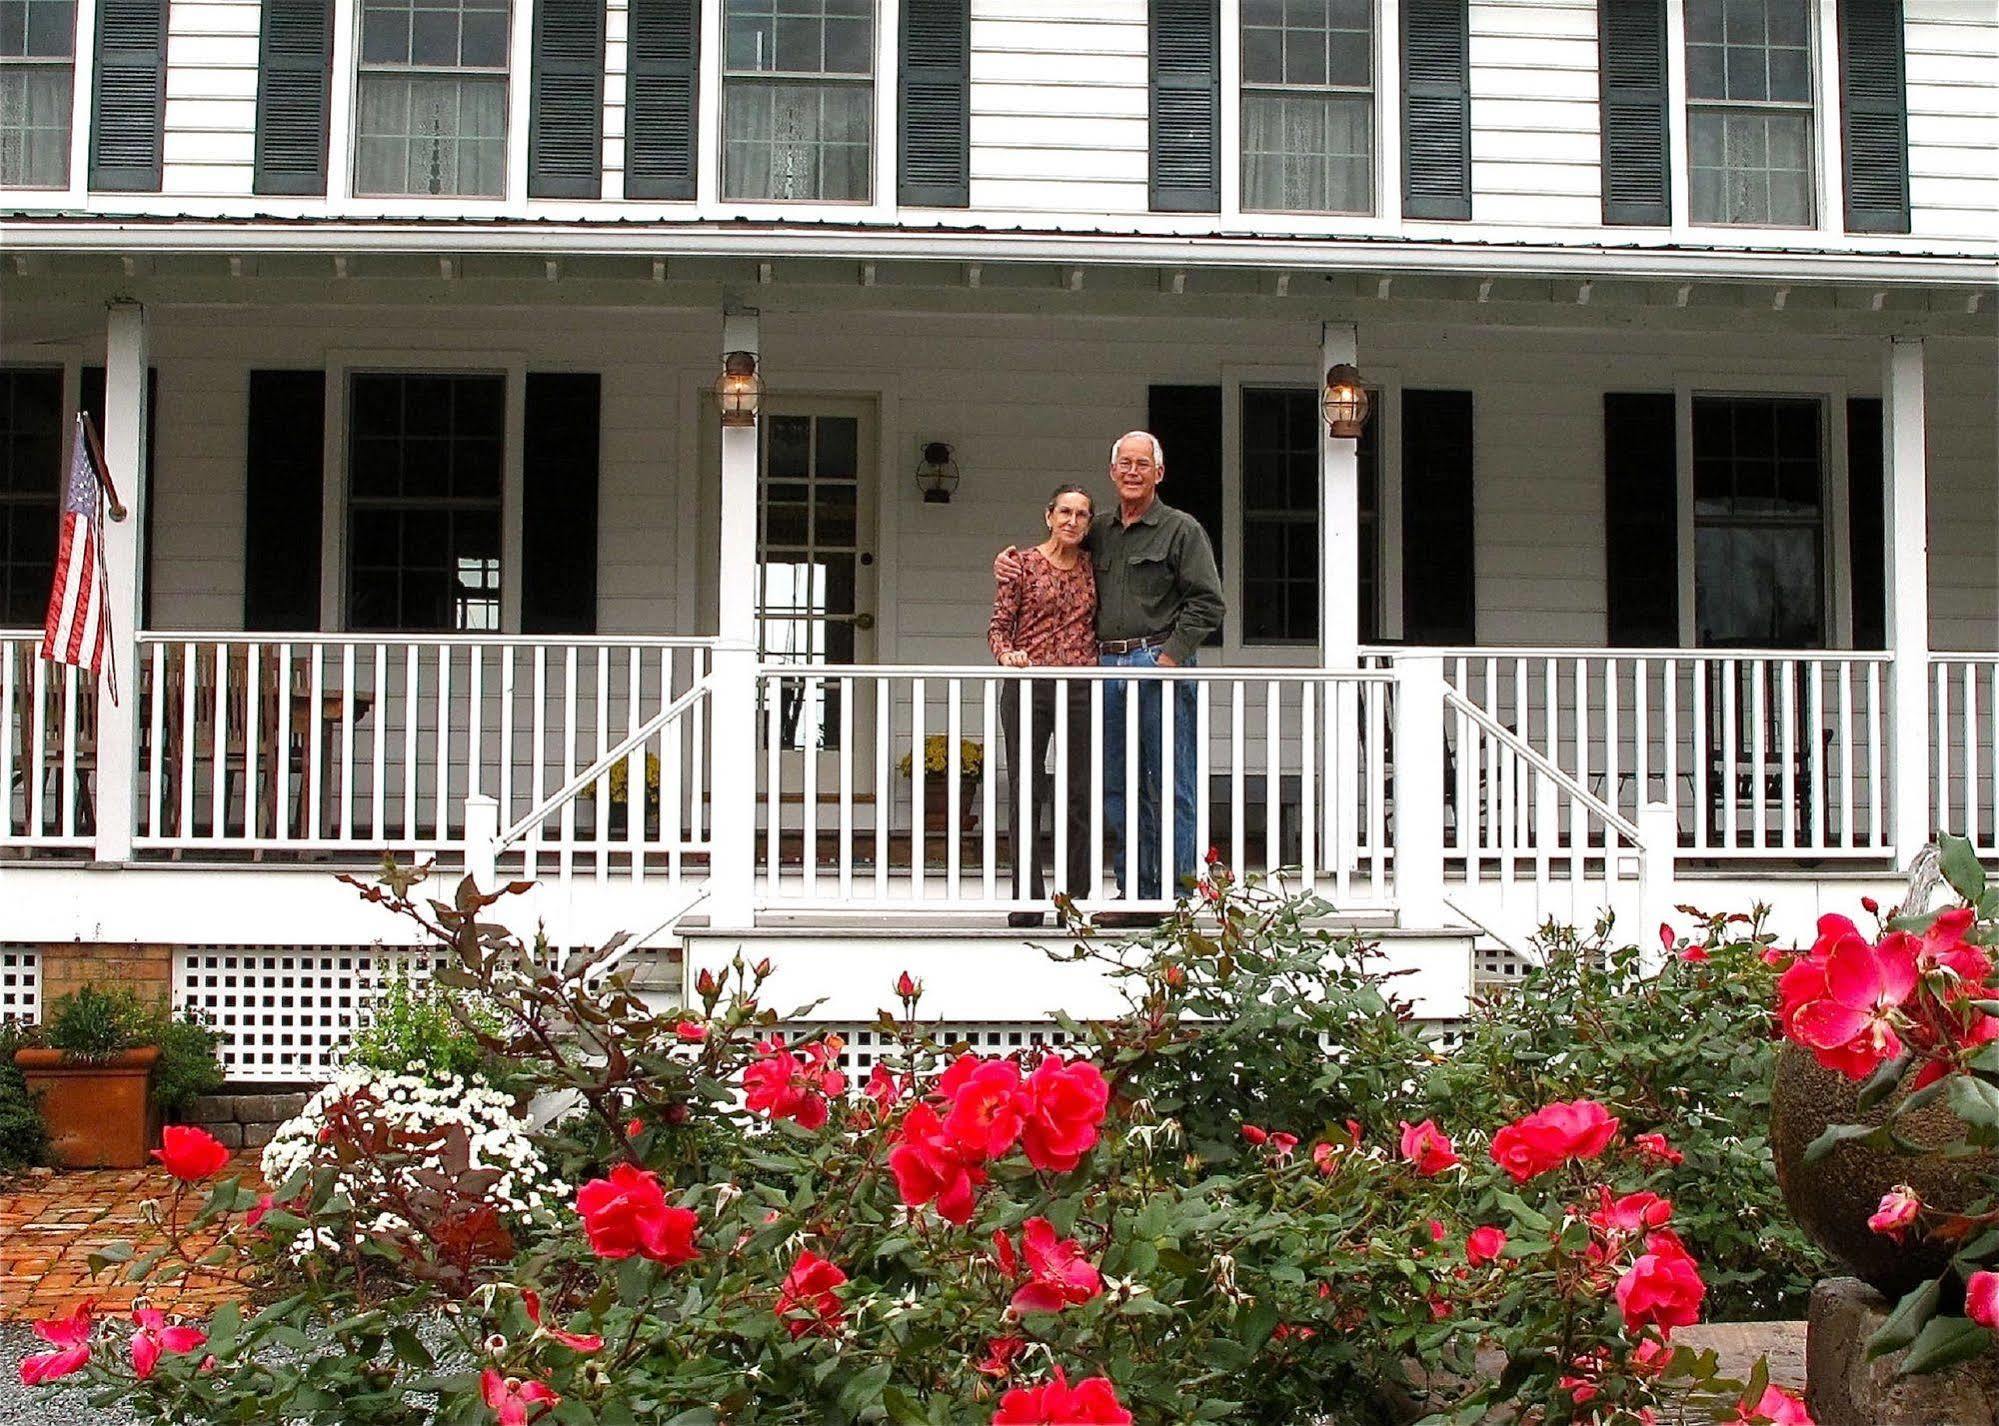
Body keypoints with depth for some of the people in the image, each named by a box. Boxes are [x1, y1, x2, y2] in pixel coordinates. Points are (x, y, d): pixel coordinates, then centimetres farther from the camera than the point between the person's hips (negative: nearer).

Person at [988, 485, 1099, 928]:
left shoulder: (1093, 568, 13)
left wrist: (1104, 666, 4)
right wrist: (1006, 652, -18)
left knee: (1080, 796, 2)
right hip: (1027, 686, -2)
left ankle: (1077, 899, 8)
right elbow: (999, 624, 0)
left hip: (1081, 688, 2)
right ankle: (1027, 902, 3)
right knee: (1025, 793, -1)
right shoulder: (1021, 564, 4)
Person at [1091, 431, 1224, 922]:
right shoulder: (1099, 532, 17)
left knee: (1170, 785, -5)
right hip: (1107, 665, 6)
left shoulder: (1181, 529, 1)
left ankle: (1175, 893, -2)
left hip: (1160, 663, -6)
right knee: (1118, 786, 7)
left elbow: (1207, 603, -4)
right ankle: (1138, 894, 13)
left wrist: (1172, 654, -12)